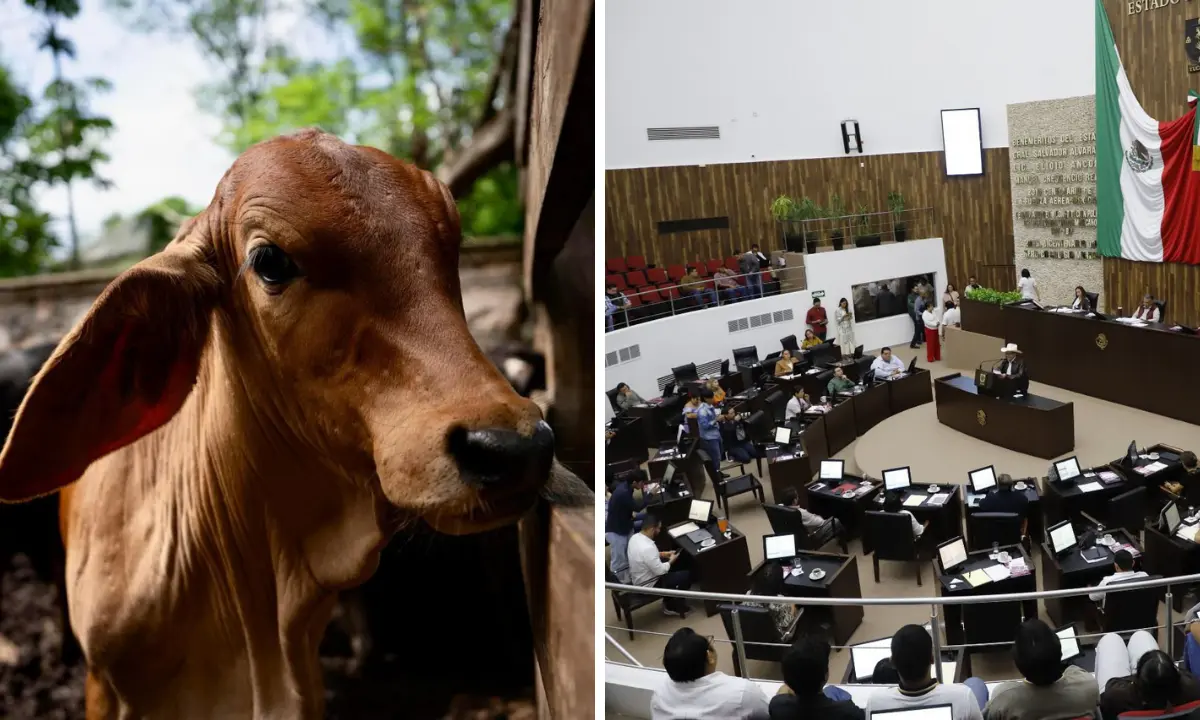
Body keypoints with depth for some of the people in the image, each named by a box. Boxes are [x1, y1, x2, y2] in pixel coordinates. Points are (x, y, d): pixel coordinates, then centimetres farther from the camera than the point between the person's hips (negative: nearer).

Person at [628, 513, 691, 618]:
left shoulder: (635, 537, -6)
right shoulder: (648, 547, -34)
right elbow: (660, 570, -25)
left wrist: (664, 554, 6)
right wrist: (671, 560, -8)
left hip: (637, 579, 9)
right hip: (648, 586, -9)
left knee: (676, 569, 23)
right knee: (686, 576, -1)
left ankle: (669, 602, 28)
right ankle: (671, 606, 17)